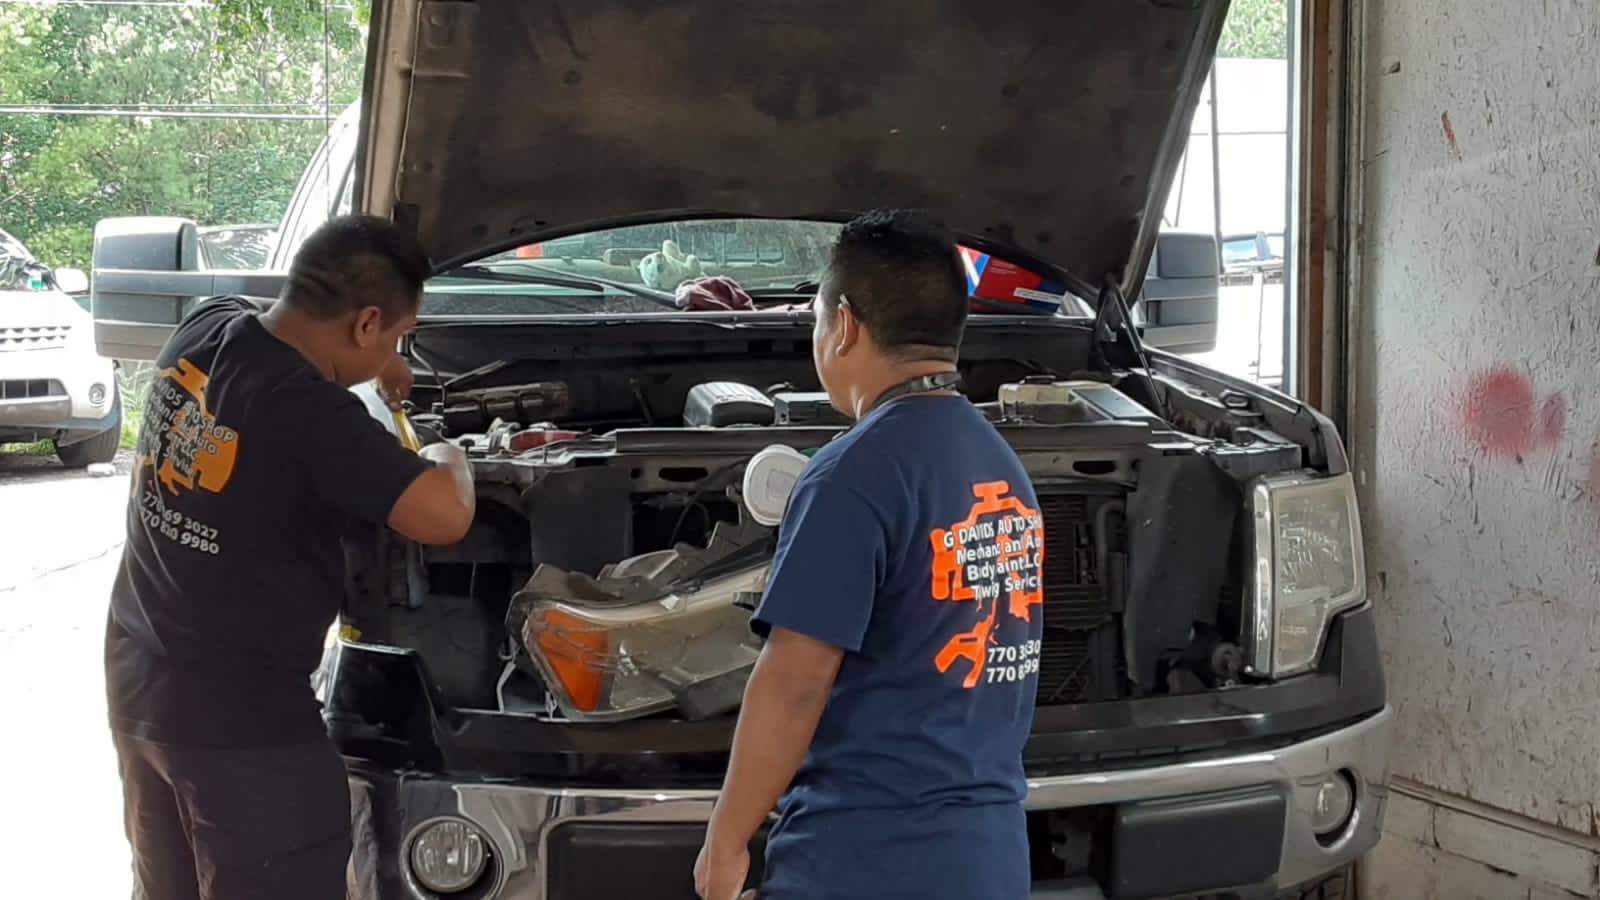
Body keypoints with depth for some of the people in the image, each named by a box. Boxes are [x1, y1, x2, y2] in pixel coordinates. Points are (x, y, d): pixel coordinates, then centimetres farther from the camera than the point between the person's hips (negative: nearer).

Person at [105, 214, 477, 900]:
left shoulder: (204, 328, -1)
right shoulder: (312, 412, -24)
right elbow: (444, 518, -25)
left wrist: (374, 366, 25)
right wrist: (445, 456, -5)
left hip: (137, 684, 8)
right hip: (240, 718, -8)